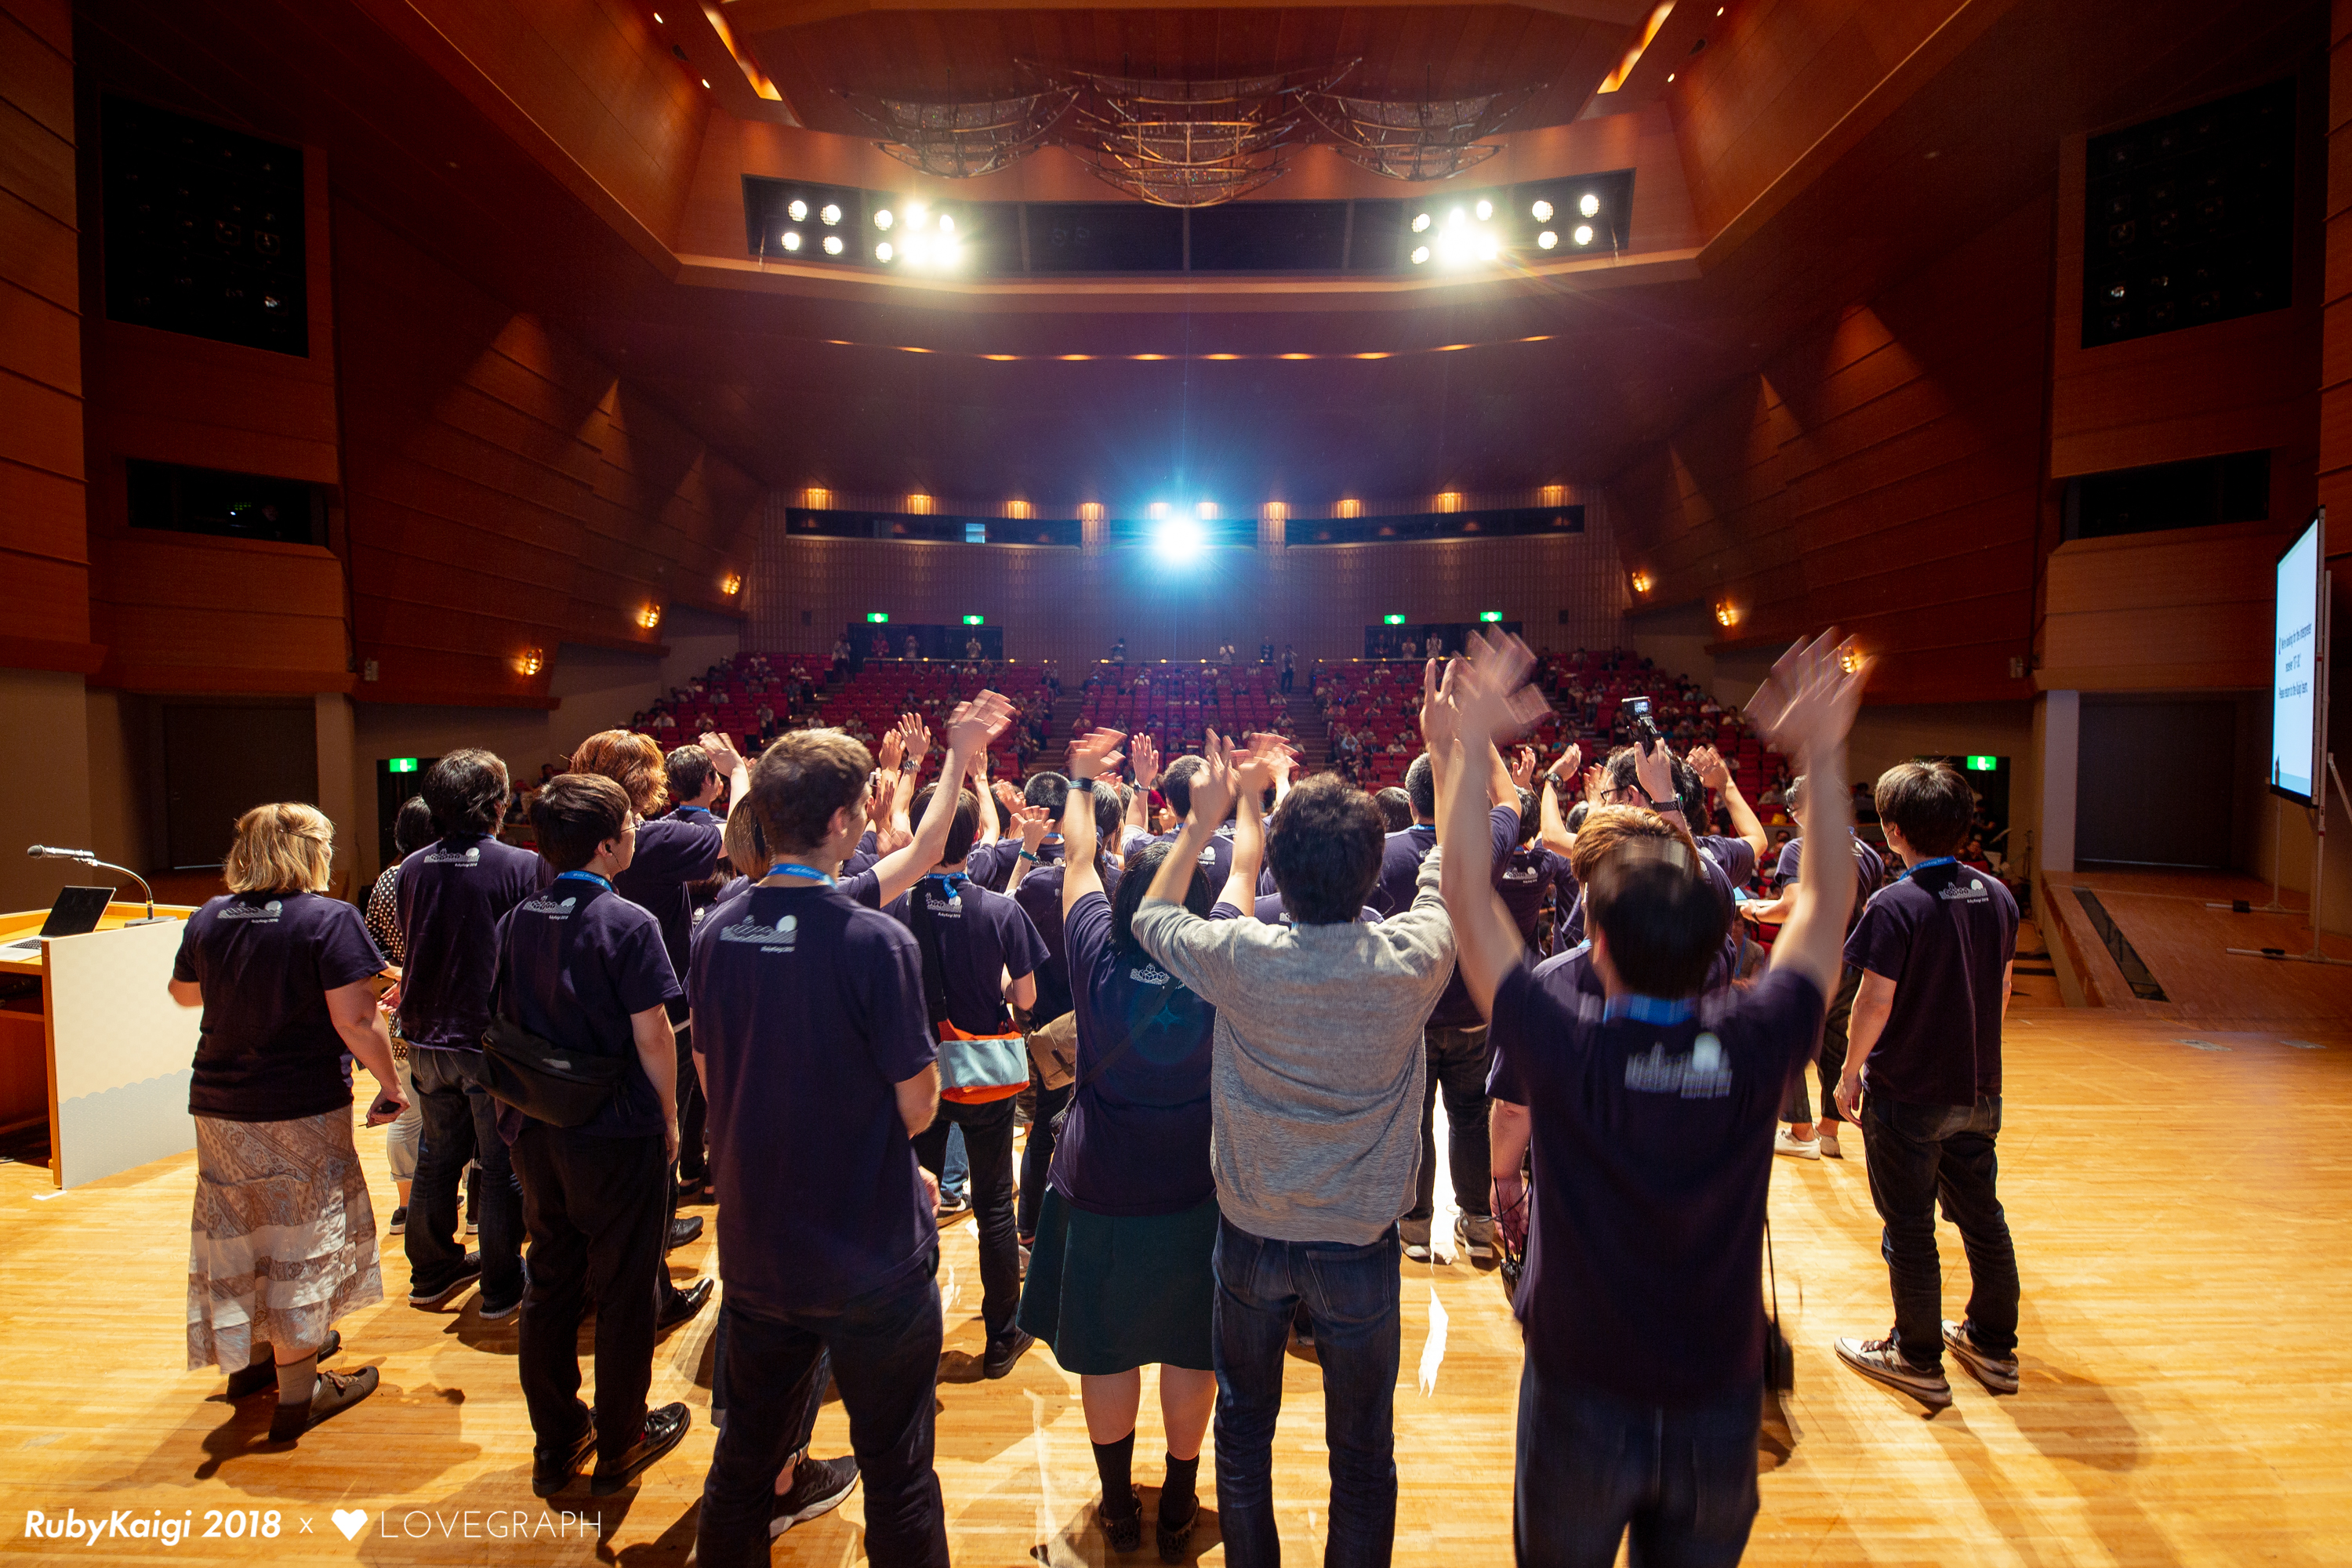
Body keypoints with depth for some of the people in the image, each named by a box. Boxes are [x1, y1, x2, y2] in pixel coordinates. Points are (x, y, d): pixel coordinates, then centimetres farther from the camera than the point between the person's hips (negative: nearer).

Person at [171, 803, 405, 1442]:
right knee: (300, 1240, 5)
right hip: (301, 1109, -6)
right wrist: (390, 1085, -11)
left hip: (217, 1104, 6)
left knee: (239, 1230, 21)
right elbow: (356, 1021, -21)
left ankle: (251, 1356, 39)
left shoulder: (209, 918, 2)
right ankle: (297, 1393, 15)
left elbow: (183, 992, 20)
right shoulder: (330, 919, -17)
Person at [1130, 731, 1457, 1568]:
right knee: (1363, 1452, 19)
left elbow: (1151, 914, 1)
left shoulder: (1239, 958, -21)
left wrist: (1202, 819, 6)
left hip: (1250, 1233, 1)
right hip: (1360, 1241, 0)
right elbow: (1445, 882, 3)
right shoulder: (1410, 962, -21)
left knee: (1243, 1429, 24)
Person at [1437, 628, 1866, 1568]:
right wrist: (1823, 757, 0)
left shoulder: (1567, 1049, -25)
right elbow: (1826, 903, -3)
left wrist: (1468, 747, -14)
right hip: (1718, 1409, 2)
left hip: (1582, 1406, -2)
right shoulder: (1752, 1047, -18)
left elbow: (1468, 896, -18)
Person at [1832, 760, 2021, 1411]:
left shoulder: (1895, 906, -21)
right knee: (1983, 1218, 20)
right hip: (1978, 1090, 7)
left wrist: (1850, 1073, -7)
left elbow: (1875, 1001, -20)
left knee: (1910, 1230, 8)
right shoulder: (1996, 896, 0)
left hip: (1906, 1094, -7)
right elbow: (2003, 988, 9)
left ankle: (1919, 1362, 21)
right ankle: (1994, 1346, 35)